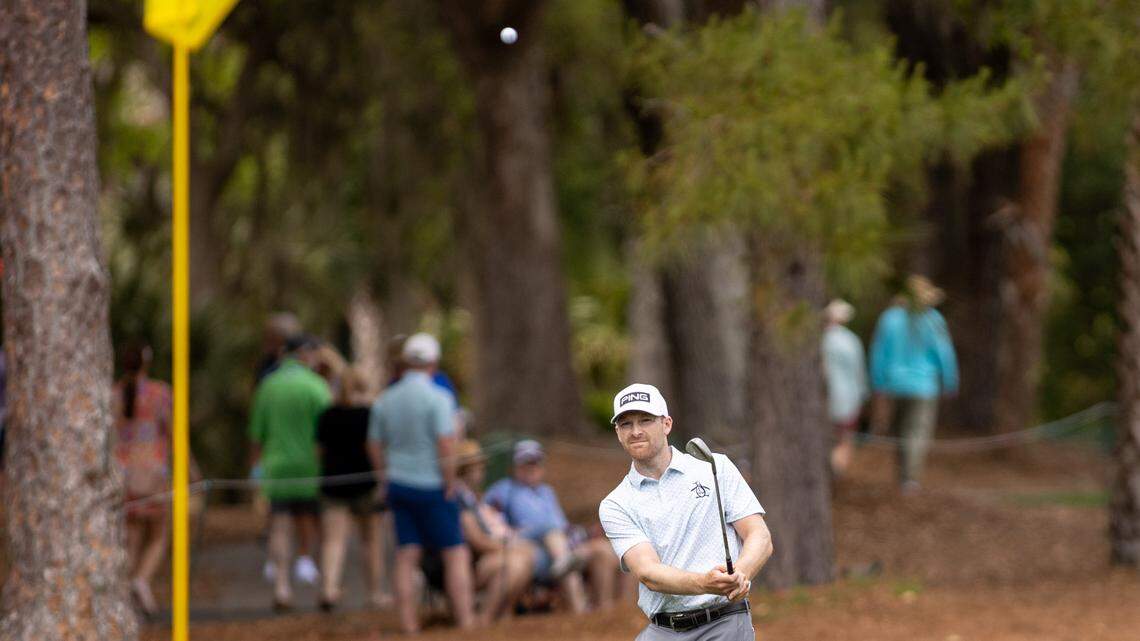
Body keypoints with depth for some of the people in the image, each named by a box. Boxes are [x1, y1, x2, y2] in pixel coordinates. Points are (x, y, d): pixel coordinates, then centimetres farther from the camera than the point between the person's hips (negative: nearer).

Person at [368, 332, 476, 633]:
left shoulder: (384, 401, 6)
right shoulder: (437, 398, -13)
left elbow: (376, 450, 11)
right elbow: (446, 448, -19)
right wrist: (450, 487, -9)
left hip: (398, 485, 5)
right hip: (432, 487, -5)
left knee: (406, 559, 4)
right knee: (456, 555, 1)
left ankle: (409, 628, 2)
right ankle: (466, 623, -3)